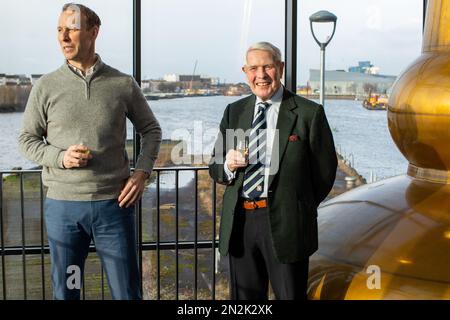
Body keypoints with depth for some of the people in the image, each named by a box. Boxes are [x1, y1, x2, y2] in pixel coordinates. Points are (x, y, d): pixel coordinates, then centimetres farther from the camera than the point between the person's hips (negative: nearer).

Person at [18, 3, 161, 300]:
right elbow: (27, 139, 6)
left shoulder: (124, 84, 1)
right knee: (65, 290, 13)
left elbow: (152, 130, 11)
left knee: (127, 290, 8)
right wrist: (60, 157, -12)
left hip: (114, 203, 0)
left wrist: (142, 172, -4)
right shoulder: (46, 86, 1)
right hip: (63, 205, 1)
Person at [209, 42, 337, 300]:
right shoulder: (234, 112, 10)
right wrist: (228, 165, -11)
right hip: (239, 222, 4)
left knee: (290, 295, 7)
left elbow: (325, 170, 1)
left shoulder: (309, 113, -5)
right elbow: (215, 167, 11)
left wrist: (299, 207, 9)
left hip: (285, 223, -4)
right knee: (244, 296, 15)